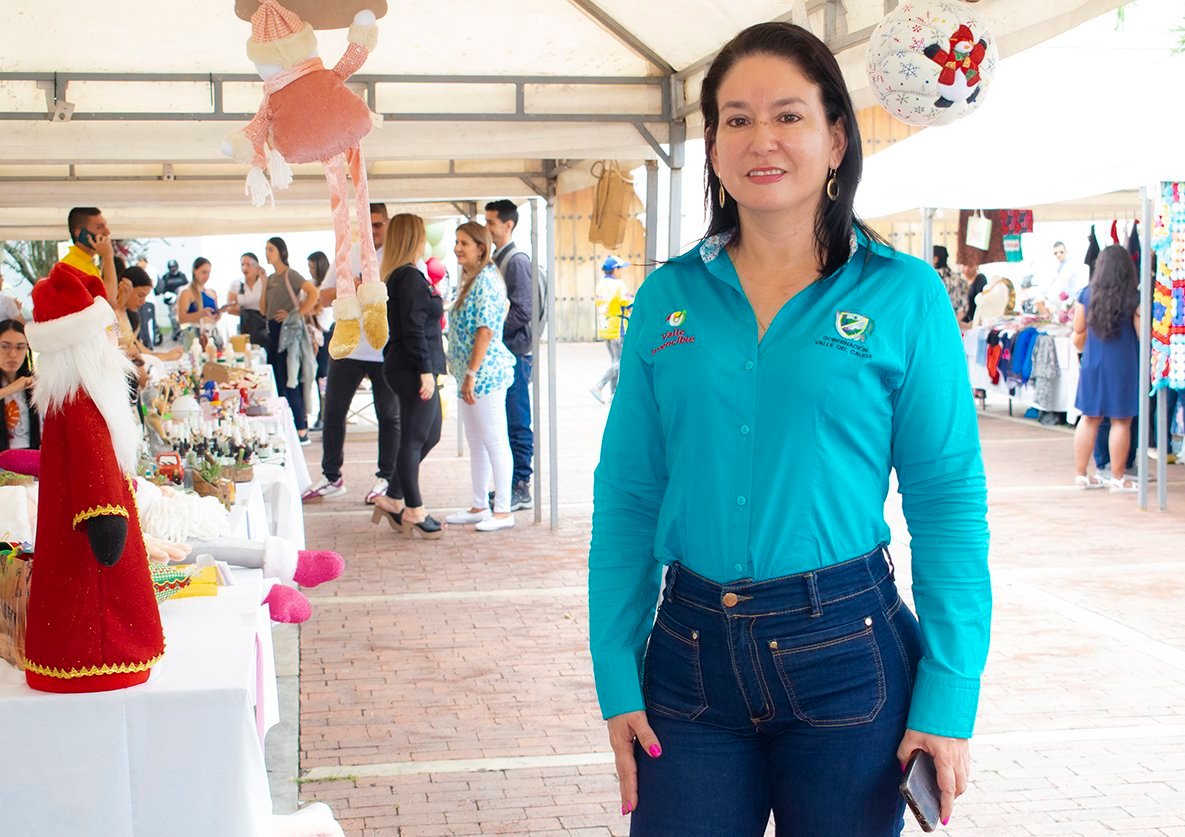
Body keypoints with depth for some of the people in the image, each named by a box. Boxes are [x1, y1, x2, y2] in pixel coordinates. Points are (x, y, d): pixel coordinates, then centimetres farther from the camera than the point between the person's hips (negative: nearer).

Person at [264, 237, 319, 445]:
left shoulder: (290, 275, -8)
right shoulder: (271, 278, 16)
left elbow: (313, 293, -22)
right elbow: (264, 310, 16)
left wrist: (297, 314, -18)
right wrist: (263, 284, 7)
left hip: (288, 332, -9)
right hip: (273, 331, 9)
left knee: (289, 382, -9)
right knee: (276, 381, 9)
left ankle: (301, 431, -7)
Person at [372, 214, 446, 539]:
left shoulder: (396, 276, 15)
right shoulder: (411, 277, -15)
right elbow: (414, 329, -20)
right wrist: (426, 371, -20)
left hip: (407, 368, 11)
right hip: (413, 369, -11)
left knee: (430, 435, 16)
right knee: (414, 438, -2)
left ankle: (393, 498, 21)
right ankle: (414, 511, 7)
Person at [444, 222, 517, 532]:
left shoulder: (485, 281, -15)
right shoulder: (471, 280, 15)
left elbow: (485, 332, -20)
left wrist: (471, 374, -21)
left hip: (485, 372, -11)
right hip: (471, 373, 11)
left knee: (494, 442, -4)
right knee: (476, 441, 15)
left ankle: (503, 512, 1)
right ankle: (479, 506, 23)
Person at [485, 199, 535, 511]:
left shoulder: (517, 261, -11)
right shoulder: (496, 259, 15)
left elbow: (523, 311, -17)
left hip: (515, 353, -9)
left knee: (517, 423, -4)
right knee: (503, 422, 12)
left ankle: (522, 488, 0)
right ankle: (509, 484, 19)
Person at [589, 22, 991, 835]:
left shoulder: (904, 295, -3)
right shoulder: (667, 297, 4)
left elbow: (948, 501, -5)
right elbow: (628, 496, 4)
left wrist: (949, 699, -10)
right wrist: (617, 676, -1)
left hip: (844, 654, -2)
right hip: (690, 656, 2)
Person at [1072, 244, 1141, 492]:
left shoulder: (1086, 295, -2)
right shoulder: (1135, 298, -11)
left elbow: (1078, 334, 6)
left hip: (1093, 365, 4)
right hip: (1124, 366, -3)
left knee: (1089, 418, 12)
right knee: (1121, 422, 5)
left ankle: (1081, 475, 18)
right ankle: (1117, 478, 11)